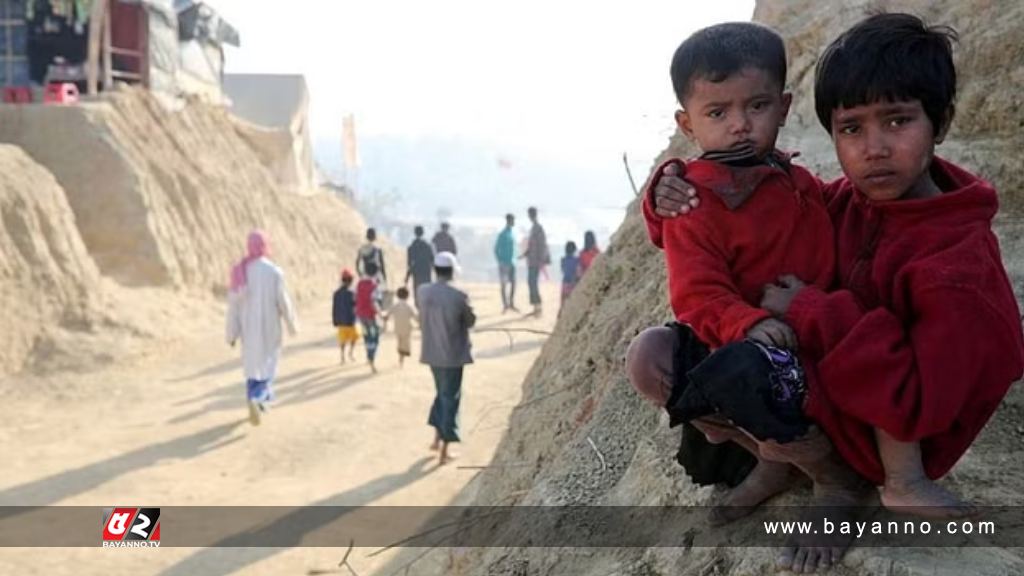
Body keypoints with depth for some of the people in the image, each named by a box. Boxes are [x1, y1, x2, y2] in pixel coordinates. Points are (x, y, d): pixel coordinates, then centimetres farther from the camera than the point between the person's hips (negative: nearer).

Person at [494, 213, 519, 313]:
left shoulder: (513, 232, 8)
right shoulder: (502, 234, -13)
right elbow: (496, 249, -11)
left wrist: (513, 259, 13)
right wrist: (500, 262, -13)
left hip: (512, 263, 6)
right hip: (504, 263, -6)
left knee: (513, 283, 5)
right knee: (504, 284, -1)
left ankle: (511, 304, 14)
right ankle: (505, 305, 5)